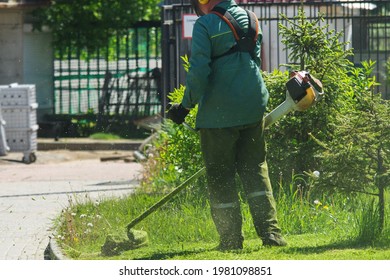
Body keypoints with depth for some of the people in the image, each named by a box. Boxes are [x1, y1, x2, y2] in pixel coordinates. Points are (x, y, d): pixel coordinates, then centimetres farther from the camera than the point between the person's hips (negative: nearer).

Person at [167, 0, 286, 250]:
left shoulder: (205, 25, -11)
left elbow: (199, 72, -16)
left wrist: (186, 105, -5)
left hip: (219, 112, -5)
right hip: (252, 108, 6)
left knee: (220, 174, 5)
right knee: (255, 167, 13)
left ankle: (231, 238, 5)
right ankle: (270, 231, 3)